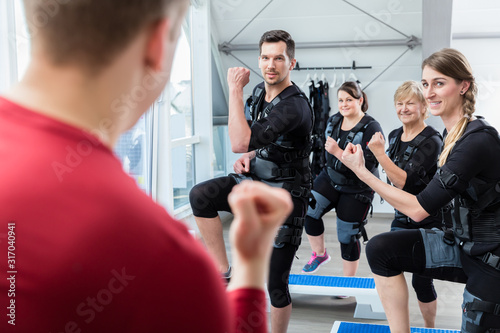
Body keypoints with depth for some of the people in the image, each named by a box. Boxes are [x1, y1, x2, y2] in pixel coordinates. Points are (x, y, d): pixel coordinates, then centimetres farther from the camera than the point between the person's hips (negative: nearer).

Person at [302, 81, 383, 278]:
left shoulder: (371, 128, -18)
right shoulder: (333, 121, 3)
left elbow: (368, 165, -26)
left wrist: (338, 152, -31)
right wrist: (318, 178, 19)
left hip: (356, 190, -5)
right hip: (331, 178, 6)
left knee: (347, 236, 2)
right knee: (309, 210, -14)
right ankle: (319, 254, 11)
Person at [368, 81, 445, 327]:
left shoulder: (431, 141, -18)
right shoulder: (394, 136, 5)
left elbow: (403, 180, -26)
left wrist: (378, 152, -29)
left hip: (428, 222, -6)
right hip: (401, 217, 7)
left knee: (421, 280, 2)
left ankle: (430, 328, 25)